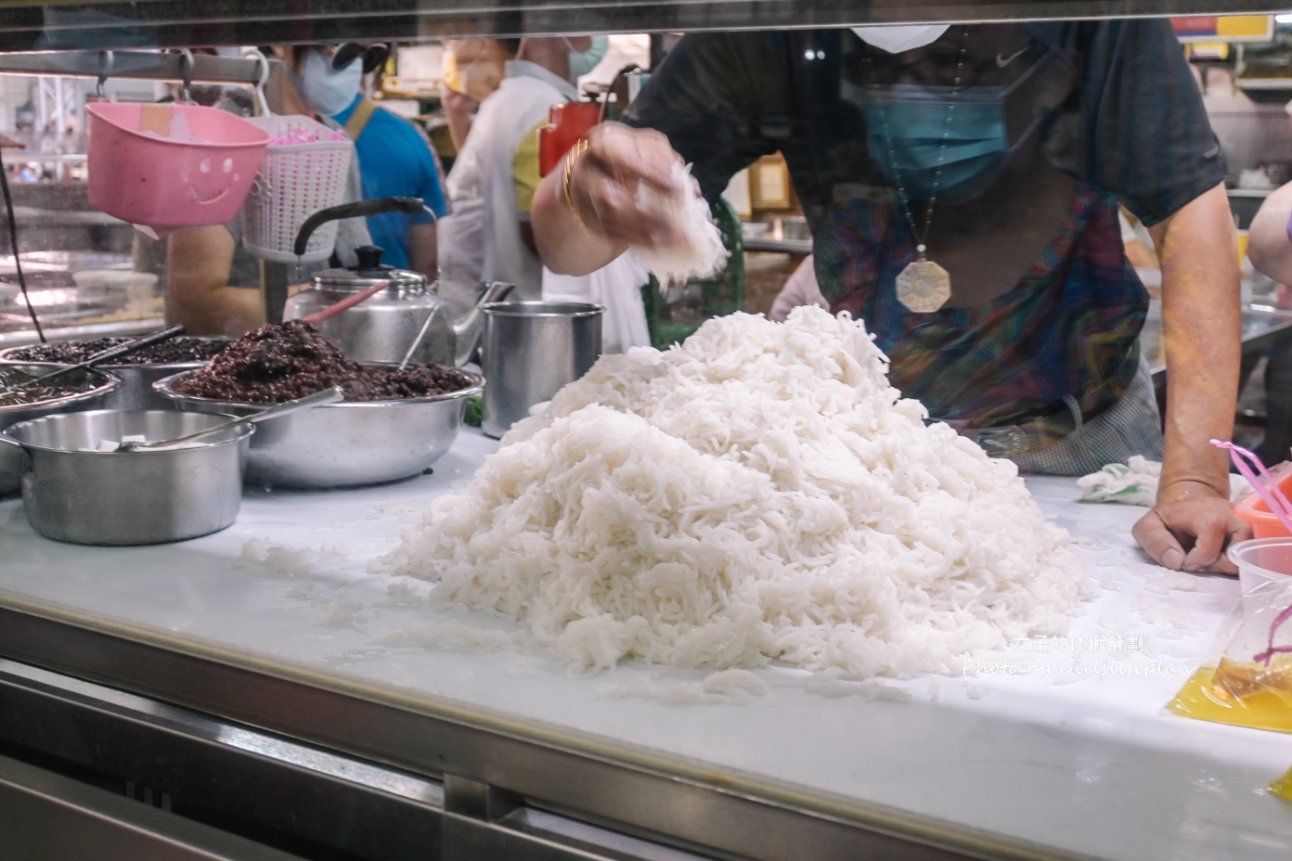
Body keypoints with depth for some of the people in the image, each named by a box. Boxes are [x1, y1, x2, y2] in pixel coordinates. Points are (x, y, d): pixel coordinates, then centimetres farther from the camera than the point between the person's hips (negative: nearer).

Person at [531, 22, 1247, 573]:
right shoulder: (762, 34, -15)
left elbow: (1192, 211, -20)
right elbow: (565, 247, -17)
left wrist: (1194, 479, -30)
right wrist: (584, 191, -44)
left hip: (1075, 433, 0)